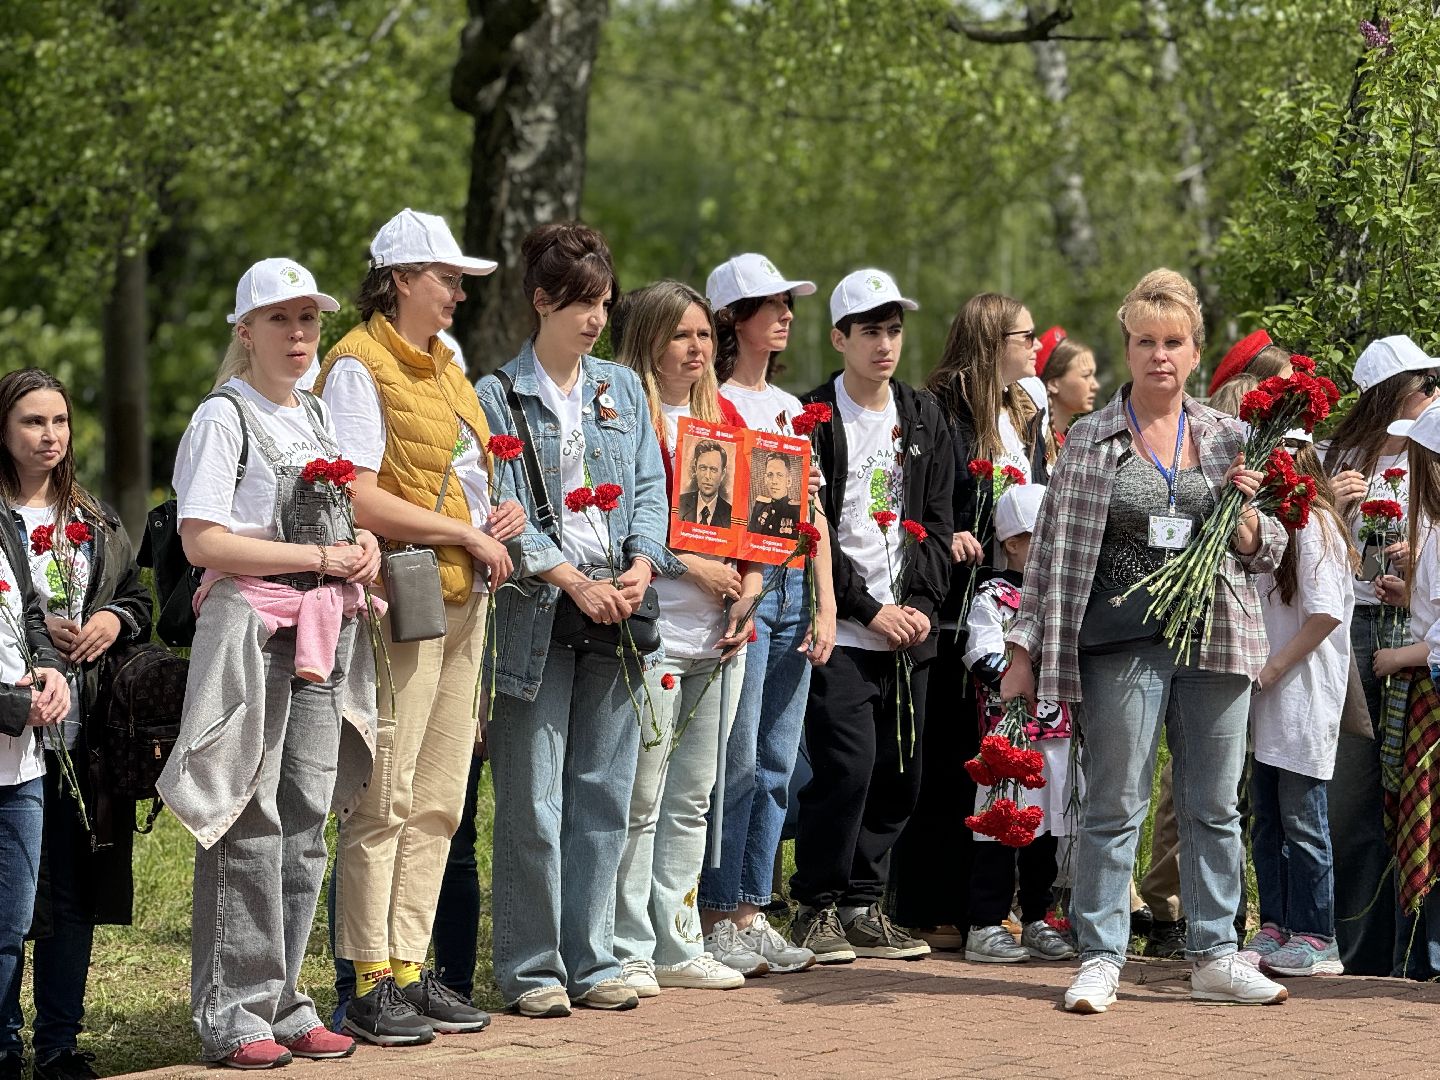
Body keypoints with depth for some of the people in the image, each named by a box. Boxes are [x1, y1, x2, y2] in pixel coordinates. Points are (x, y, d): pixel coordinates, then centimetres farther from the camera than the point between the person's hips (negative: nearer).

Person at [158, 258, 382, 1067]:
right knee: (250, 819, -8)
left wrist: (365, 546, 3)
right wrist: (321, 557, -14)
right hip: (251, 628, -7)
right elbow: (203, 542, -15)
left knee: (307, 818, 7)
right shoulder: (223, 418, -6)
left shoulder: (320, 416, 17)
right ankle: (233, 1015, -5)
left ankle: (283, 1003, 13)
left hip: (324, 631, 7)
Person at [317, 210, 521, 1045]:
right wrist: (468, 535, -14)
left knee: (438, 802, 9)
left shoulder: (445, 364, 18)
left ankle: (411, 970, 15)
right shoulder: (360, 367, -9)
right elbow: (361, 501, -18)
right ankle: (369, 985, -2)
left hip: (463, 600, 9)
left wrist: (500, 515, 8)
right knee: (385, 800, -6)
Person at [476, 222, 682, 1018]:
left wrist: (642, 566, -6)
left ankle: (590, 959, 13)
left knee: (604, 794, 6)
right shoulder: (498, 398, 0)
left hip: (616, 609, 5)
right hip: (536, 613, -4)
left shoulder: (623, 390, 15)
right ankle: (530, 969, 3)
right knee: (532, 798, -3)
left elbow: (649, 489, 11)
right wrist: (570, 580, -15)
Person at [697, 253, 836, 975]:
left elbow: (813, 510, 16)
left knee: (776, 764, 6)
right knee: (737, 759, -7)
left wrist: (825, 603, 8)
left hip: (792, 586, 7)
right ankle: (717, 919, -1)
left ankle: (752, 915, 11)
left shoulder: (790, 407, 18)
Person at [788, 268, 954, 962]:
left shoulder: (924, 420, 14)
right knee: (847, 765, -13)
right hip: (841, 628, -5)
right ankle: (817, 908, 0)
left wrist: (922, 605, -2)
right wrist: (868, 609, -10)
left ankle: (862, 905, 15)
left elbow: (936, 522, 12)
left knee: (899, 774, 4)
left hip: (908, 629, 5)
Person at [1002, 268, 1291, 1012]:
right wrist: (1024, 653, -2)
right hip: (1123, 647, -3)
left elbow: (1264, 554, 14)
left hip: (1216, 640, 3)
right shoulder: (1091, 441, 3)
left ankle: (1214, 958, 15)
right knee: (1114, 806, -2)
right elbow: (1053, 550, 2)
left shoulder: (1228, 439, 10)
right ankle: (1100, 960, 5)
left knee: (1214, 808, 7)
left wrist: (1244, 514, -8)